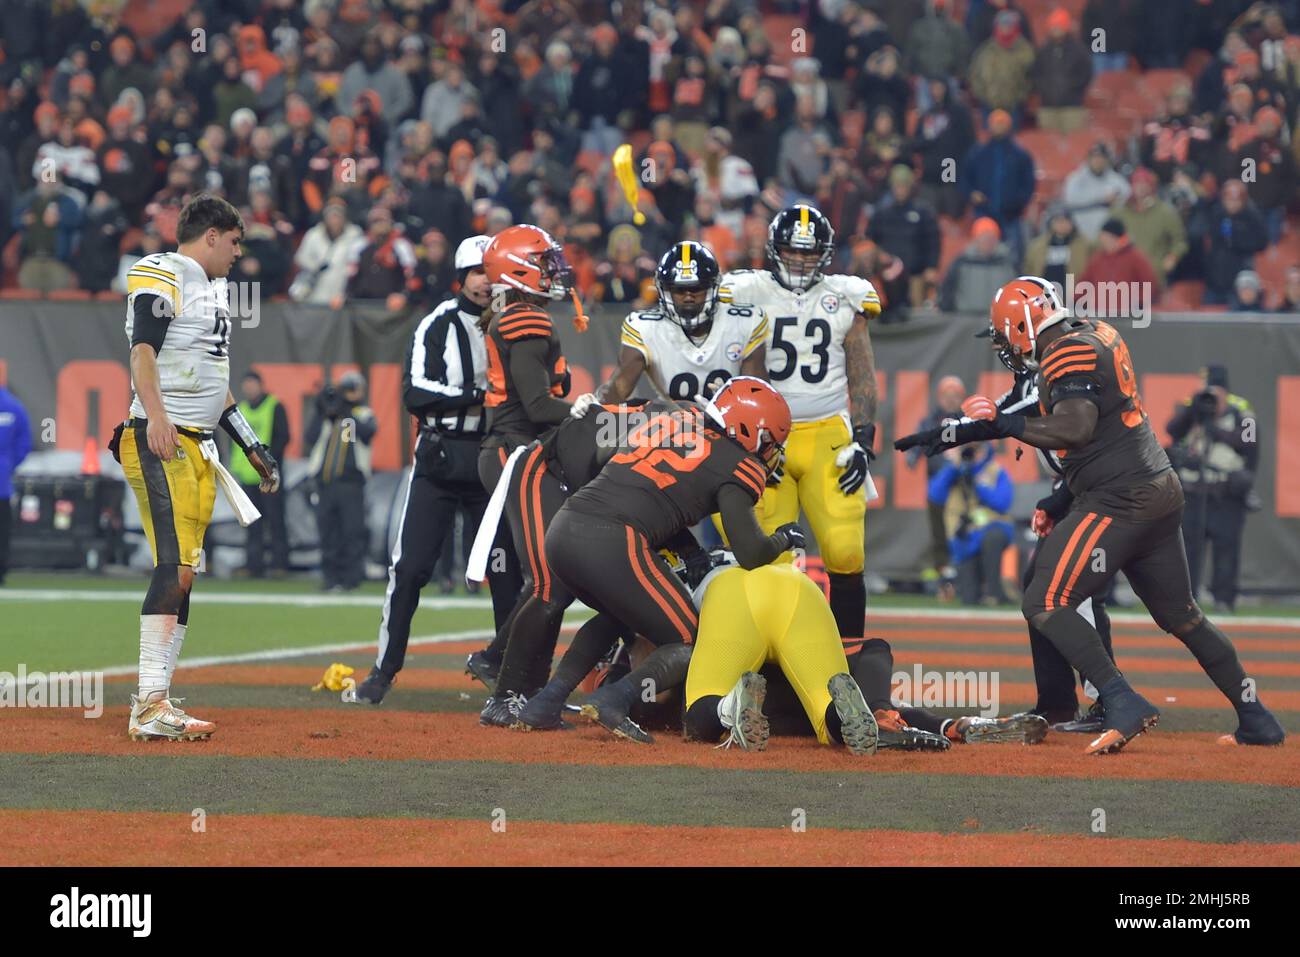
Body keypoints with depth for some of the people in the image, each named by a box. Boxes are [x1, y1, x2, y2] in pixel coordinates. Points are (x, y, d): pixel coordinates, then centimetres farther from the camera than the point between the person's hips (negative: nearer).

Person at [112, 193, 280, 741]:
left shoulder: (213, 290, 24)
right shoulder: (161, 278, -6)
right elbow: (143, 351, -19)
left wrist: (252, 447, 27)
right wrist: (156, 416, -34)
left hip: (198, 447, 10)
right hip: (160, 444, -10)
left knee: (182, 574, 6)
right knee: (175, 567, -20)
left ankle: (154, 702, 8)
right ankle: (151, 706, -26)